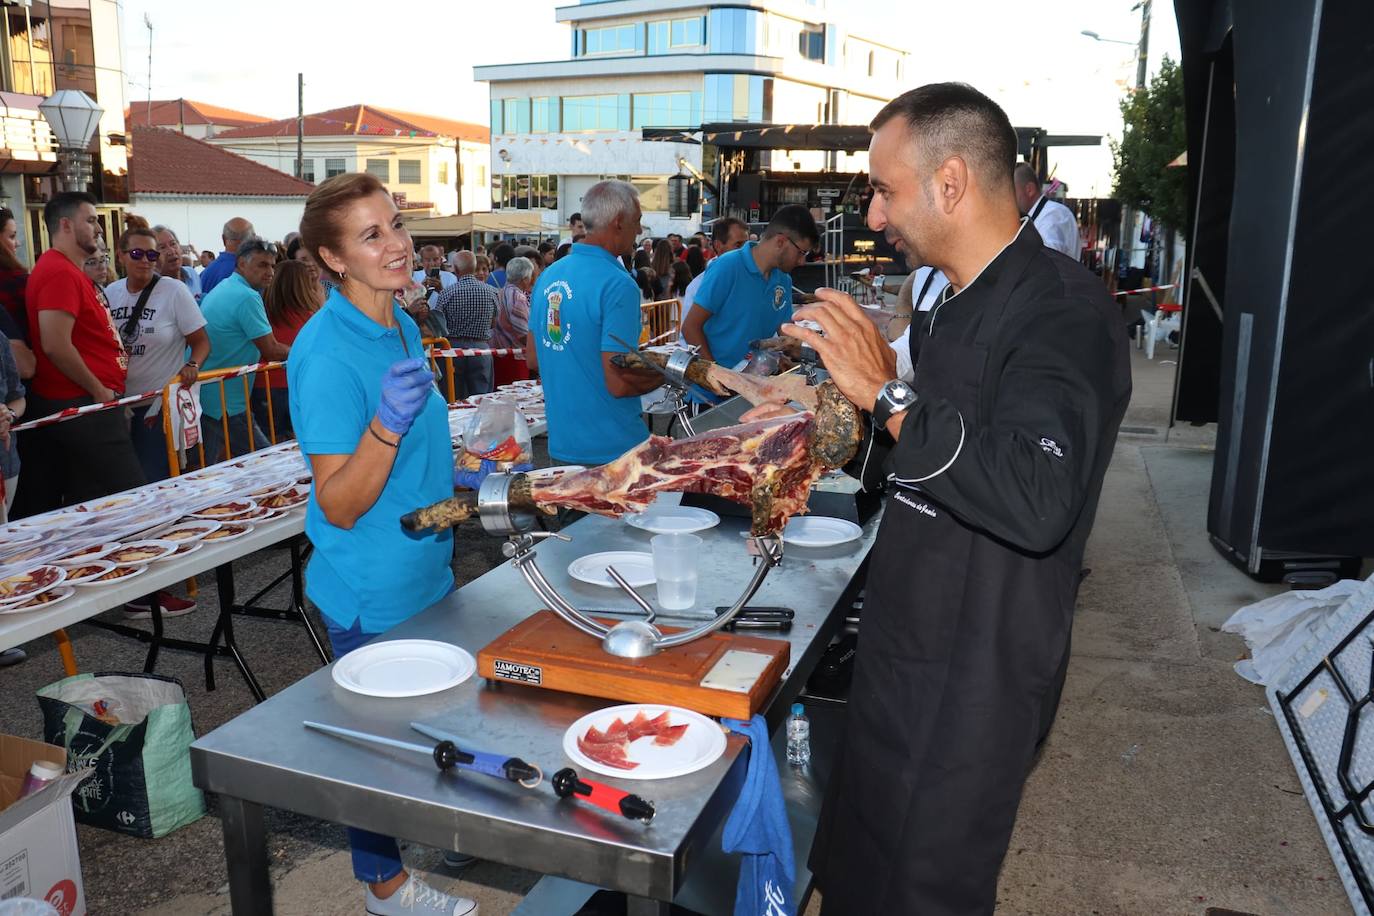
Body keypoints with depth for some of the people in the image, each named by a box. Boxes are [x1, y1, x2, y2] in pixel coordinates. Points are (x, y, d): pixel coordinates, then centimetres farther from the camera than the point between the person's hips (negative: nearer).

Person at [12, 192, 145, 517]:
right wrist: (98, 390, -13)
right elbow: (56, 346, -23)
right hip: (83, 406, -10)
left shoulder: (69, 271, 18)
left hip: (81, 405, 10)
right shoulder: (60, 272, -14)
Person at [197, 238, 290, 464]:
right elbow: (271, 350, -15)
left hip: (204, 396, 10)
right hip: (225, 403, -10)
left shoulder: (221, 289, 16)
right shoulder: (247, 297, -16)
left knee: (211, 470, 15)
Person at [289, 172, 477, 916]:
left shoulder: (400, 324, 3)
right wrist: (387, 421, -38)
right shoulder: (328, 352, -24)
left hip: (424, 572, 8)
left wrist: (455, 477, 11)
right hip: (372, 592, -8)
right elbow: (340, 505, -26)